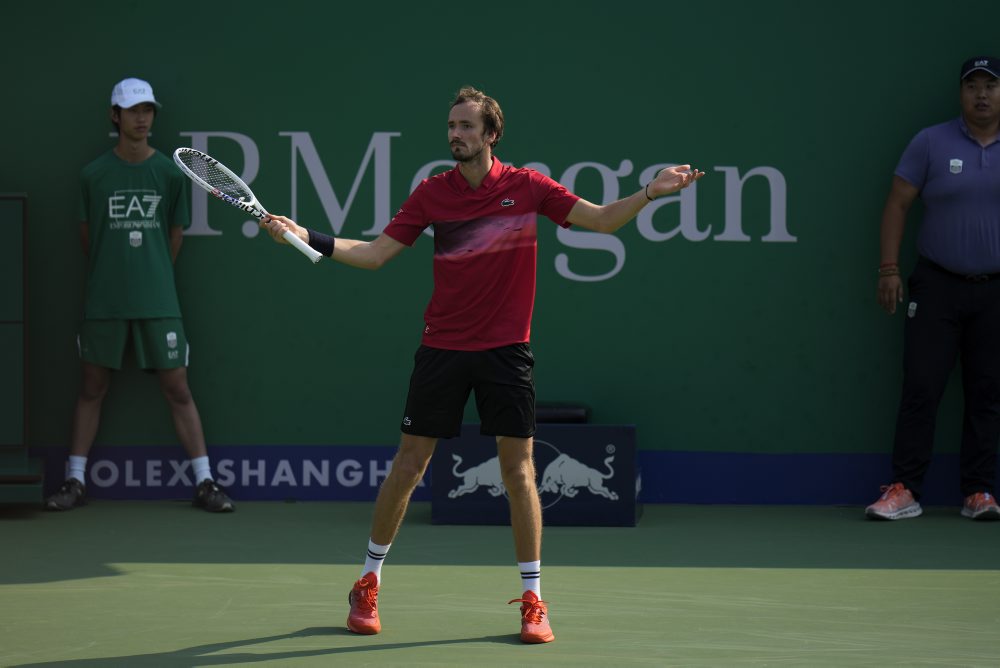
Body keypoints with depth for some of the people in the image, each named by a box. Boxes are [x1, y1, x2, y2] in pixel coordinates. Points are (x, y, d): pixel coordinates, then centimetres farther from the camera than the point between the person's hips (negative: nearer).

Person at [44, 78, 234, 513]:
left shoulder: (170, 173, 1)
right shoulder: (94, 175, 0)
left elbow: (175, 234, 10)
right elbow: (87, 233, 10)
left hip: (158, 302, 0)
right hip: (104, 302, 0)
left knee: (177, 388, 0)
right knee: (92, 388, 6)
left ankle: (205, 482, 2)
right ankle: (75, 482, 13)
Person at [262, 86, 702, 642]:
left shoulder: (527, 187, -2)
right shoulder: (432, 193, 1)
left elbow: (600, 219, -2)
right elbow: (376, 253, 4)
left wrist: (651, 193, -18)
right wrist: (305, 236, -5)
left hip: (506, 350, -1)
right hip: (443, 347, 1)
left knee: (519, 470, -3)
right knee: (409, 465, 4)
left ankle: (533, 600, 6)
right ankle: (369, 584, 18)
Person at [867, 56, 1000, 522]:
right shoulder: (931, 143, 0)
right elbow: (898, 204, 1)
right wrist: (889, 269, -5)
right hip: (937, 286, -2)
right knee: (921, 388, -4)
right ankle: (904, 491, 0)